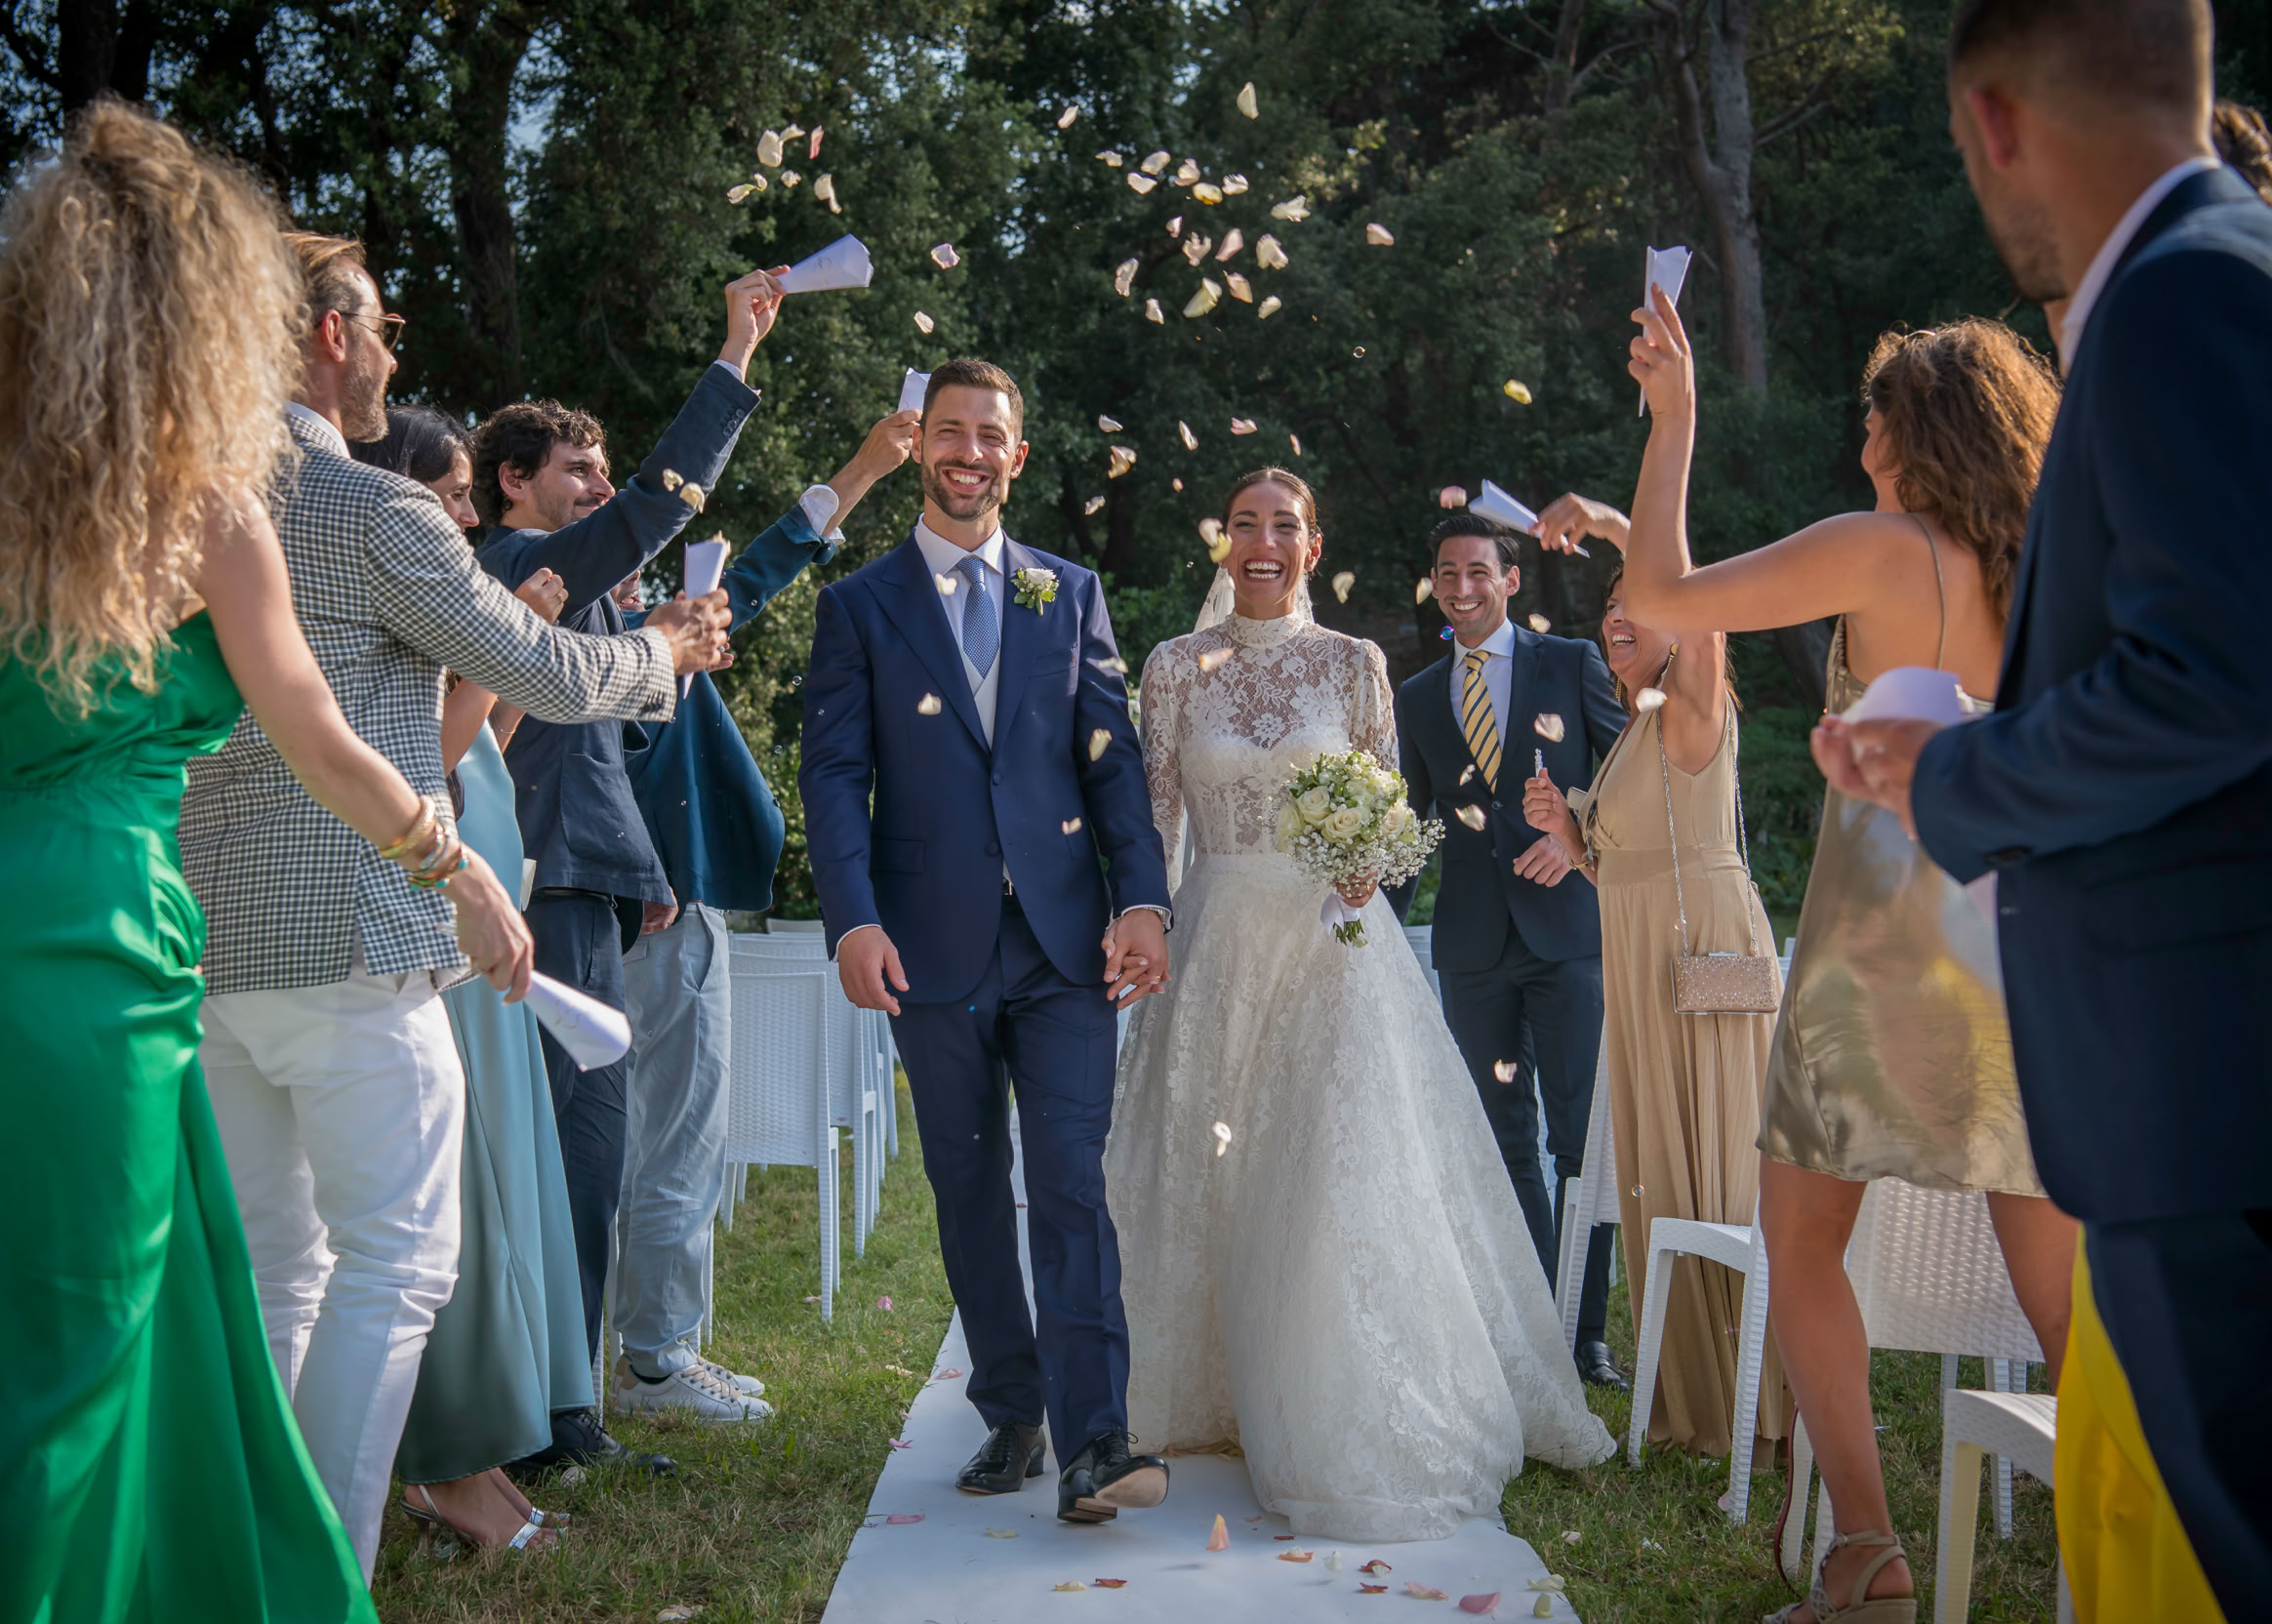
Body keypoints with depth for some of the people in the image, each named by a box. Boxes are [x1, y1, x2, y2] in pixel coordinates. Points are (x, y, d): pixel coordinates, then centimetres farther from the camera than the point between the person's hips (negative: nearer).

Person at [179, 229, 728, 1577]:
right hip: (347, 949, -7)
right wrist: (668, 649, 17)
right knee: (392, 1265, 0)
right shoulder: (376, 511, -10)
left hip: (204, 946, 8)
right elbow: (556, 677, -3)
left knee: (270, 1268, 15)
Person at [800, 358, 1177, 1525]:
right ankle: (1010, 1417, 21)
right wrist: (853, 919, -13)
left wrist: (1141, 899, -4)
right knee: (971, 1196, 9)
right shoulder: (859, 606, 7)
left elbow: (1111, 756, 7)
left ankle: (1092, 1446, -11)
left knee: (1071, 1186, -9)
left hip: (1063, 943, 0)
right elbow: (834, 774, 0)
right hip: (934, 947, 0)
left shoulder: (1071, 594, 12)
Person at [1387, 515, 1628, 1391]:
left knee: (1581, 1139, -6)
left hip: (1565, 932, -3)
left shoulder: (1571, 663, 4)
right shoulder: (1418, 697, 14)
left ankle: (1585, 1332, 1)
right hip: (1472, 947, 3)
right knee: (1507, 1146, 8)